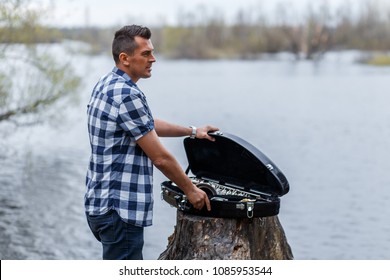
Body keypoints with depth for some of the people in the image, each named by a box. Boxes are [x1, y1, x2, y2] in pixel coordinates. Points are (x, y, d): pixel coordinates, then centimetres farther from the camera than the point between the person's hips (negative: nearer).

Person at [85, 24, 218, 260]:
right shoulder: (127, 94, -19)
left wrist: (192, 131, 31)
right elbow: (160, 157, -15)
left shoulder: (107, 84, 12)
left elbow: (147, 124, 28)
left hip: (102, 203, 10)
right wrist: (190, 190, -2)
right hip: (119, 210, -10)